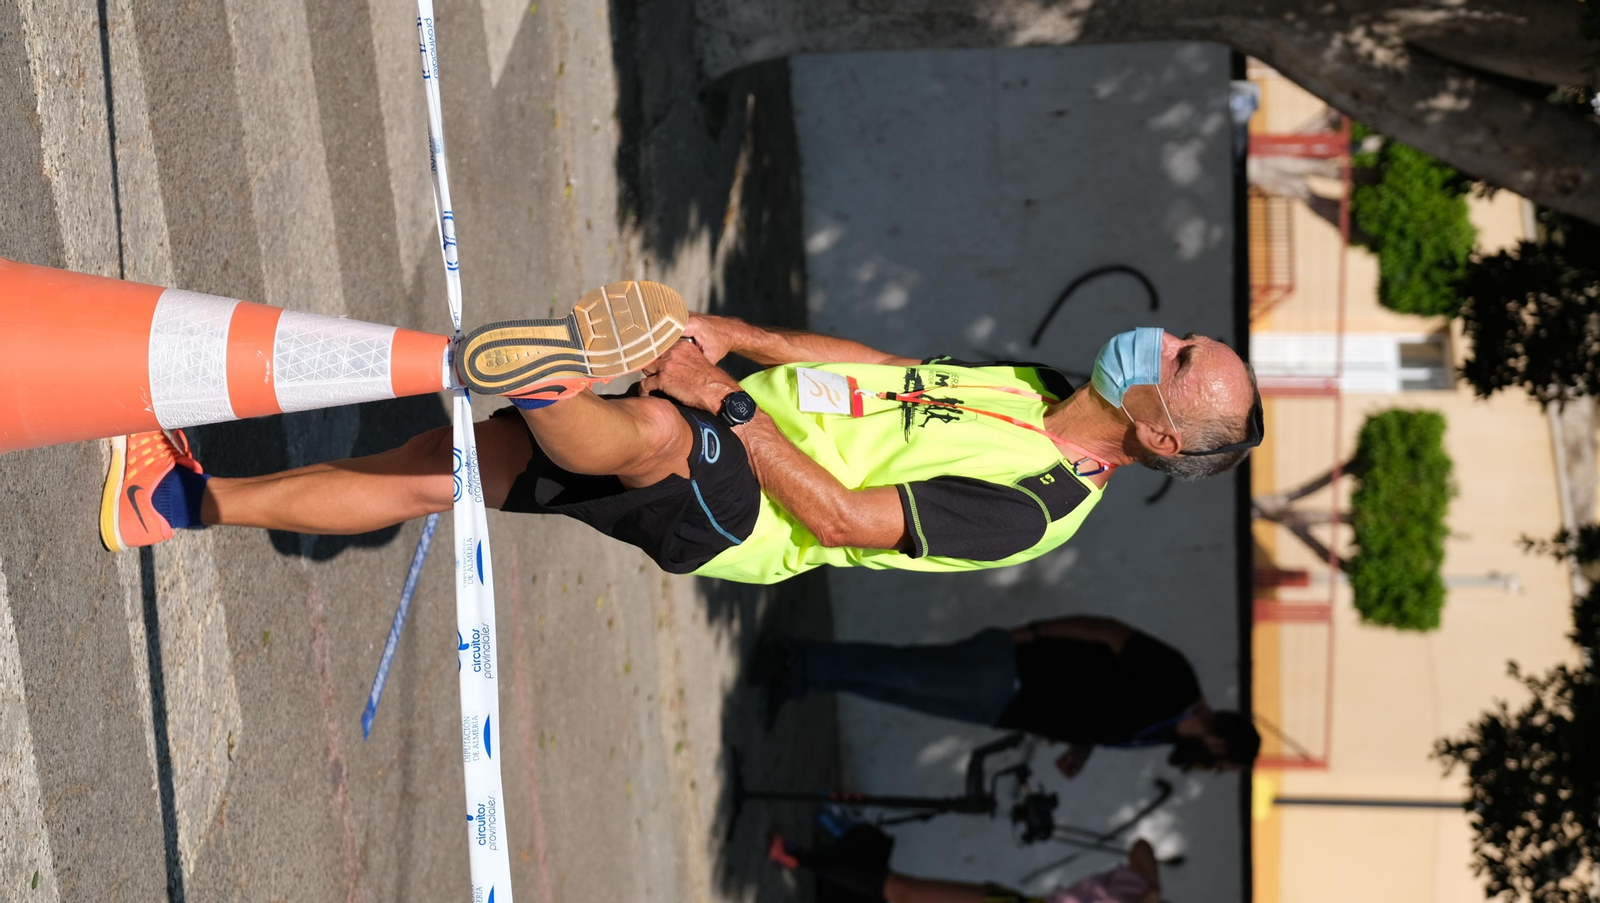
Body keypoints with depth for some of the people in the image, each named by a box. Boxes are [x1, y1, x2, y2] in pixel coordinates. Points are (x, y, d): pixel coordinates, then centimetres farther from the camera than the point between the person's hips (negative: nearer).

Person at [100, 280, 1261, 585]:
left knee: (652, 429, -44)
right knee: (434, 475, -1)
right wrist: (740, 334, 7)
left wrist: (726, 403, -20)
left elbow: (842, 519, -20)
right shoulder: (1030, 383, 11)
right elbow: (878, 369, 19)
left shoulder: (1029, 505, -16)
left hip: (728, 517, -7)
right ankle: (196, 501, 2)